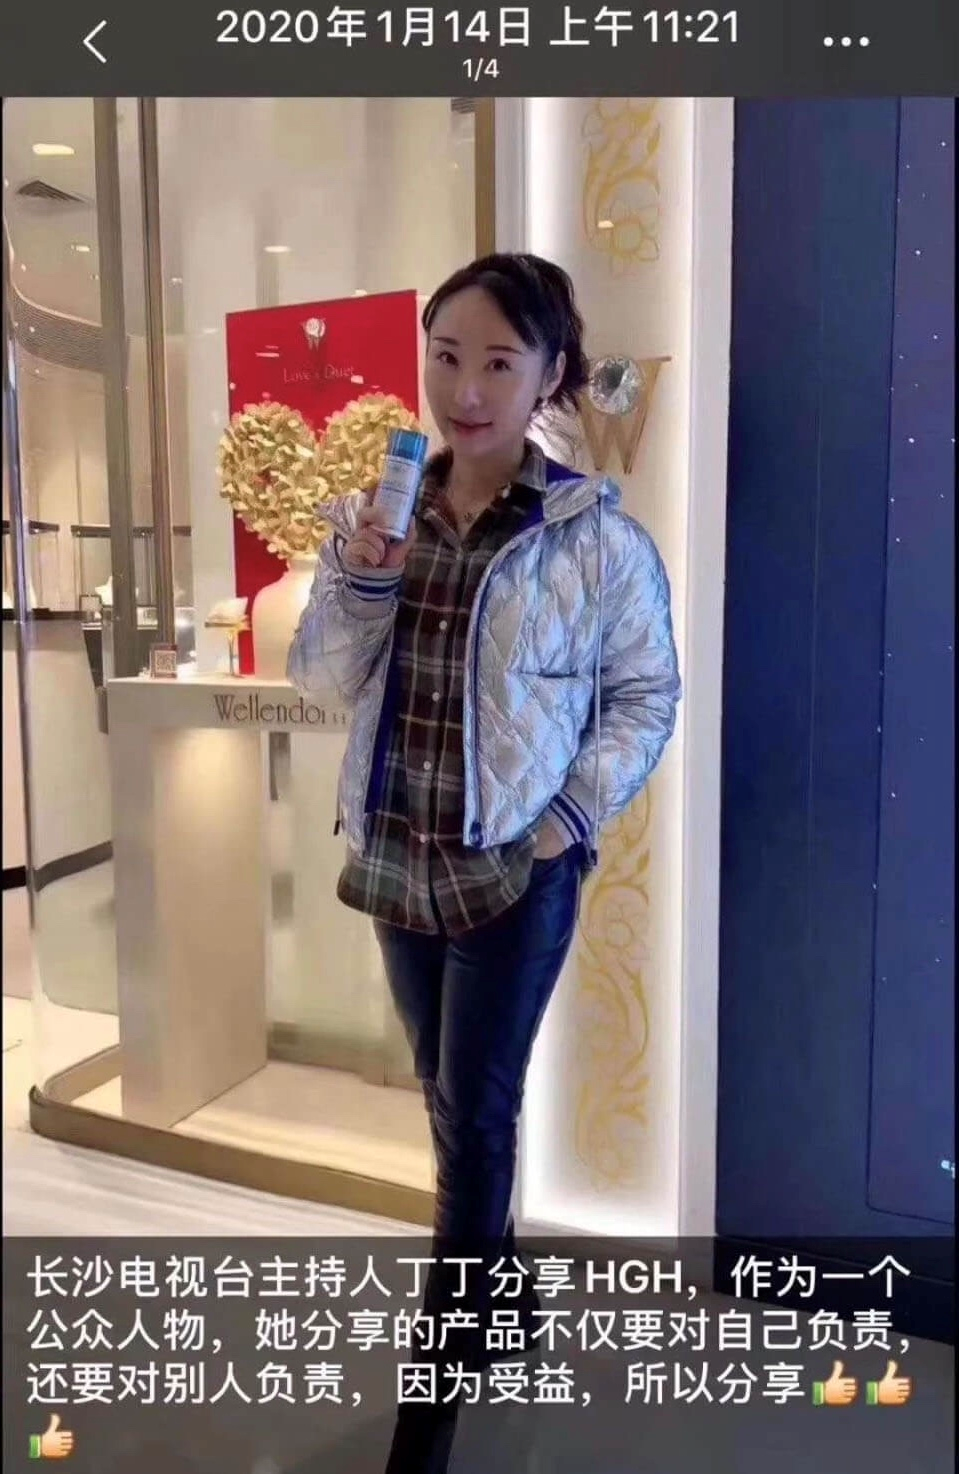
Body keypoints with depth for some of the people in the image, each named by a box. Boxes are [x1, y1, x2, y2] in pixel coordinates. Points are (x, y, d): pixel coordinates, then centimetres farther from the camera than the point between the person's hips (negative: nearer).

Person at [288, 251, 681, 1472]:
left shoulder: (596, 535, -11)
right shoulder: (382, 512, 1)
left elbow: (647, 695, -4)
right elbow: (322, 676, 0)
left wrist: (574, 817, -12)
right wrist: (362, 577, -17)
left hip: (518, 870, -4)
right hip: (397, 859, 5)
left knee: (475, 1115, 4)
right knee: (448, 1099, 19)